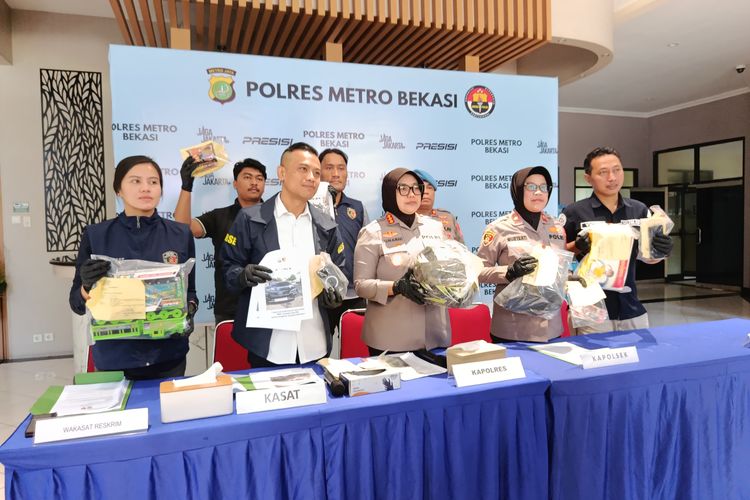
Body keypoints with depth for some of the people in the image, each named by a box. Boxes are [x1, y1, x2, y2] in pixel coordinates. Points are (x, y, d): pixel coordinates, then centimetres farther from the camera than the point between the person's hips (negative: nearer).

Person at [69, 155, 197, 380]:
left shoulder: (181, 235, 0)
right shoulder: (95, 235, -2)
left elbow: (190, 291, 6)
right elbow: (77, 303, 2)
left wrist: (188, 312, -15)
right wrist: (88, 287, -19)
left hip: (168, 354, 1)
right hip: (115, 356, -1)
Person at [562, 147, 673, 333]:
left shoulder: (639, 210, 5)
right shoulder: (574, 212, -6)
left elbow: (647, 257, 12)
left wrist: (660, 250, -9)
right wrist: (577, 247, -19)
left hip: (632, 310, 4)